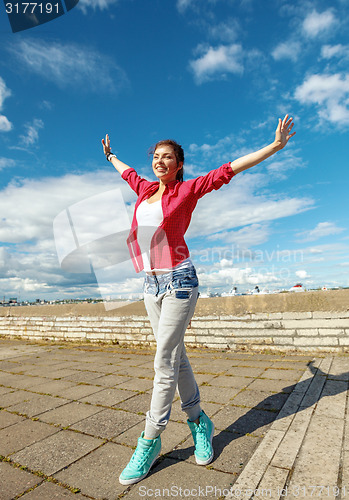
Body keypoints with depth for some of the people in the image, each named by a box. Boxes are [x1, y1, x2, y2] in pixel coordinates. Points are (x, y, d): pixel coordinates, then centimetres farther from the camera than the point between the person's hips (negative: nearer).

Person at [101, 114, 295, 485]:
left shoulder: (187, 190, -1)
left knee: (165, 361, -4)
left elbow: (231, 168, 0)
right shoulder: (145, 189, 13)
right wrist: (110, 156, 52)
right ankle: (199, 422, 30)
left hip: (179, 280, -6)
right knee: (175, 357, 12)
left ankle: (150, 442, 12)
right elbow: (127, 173, 35)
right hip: (151, 284, 6)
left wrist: (276, 145, 0)